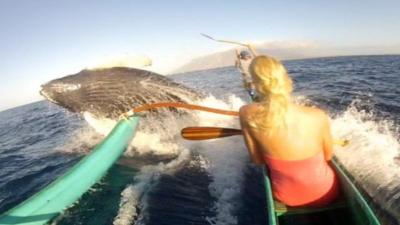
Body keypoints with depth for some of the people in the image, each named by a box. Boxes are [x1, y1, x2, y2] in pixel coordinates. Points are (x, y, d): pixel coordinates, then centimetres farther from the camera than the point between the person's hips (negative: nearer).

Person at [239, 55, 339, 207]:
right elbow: (328, 156, -6)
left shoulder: (247, 114, -25)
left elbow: (258, 160, -11)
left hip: (286, 197, 1)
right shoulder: (318, 117, -26)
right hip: (324, 194, 0)